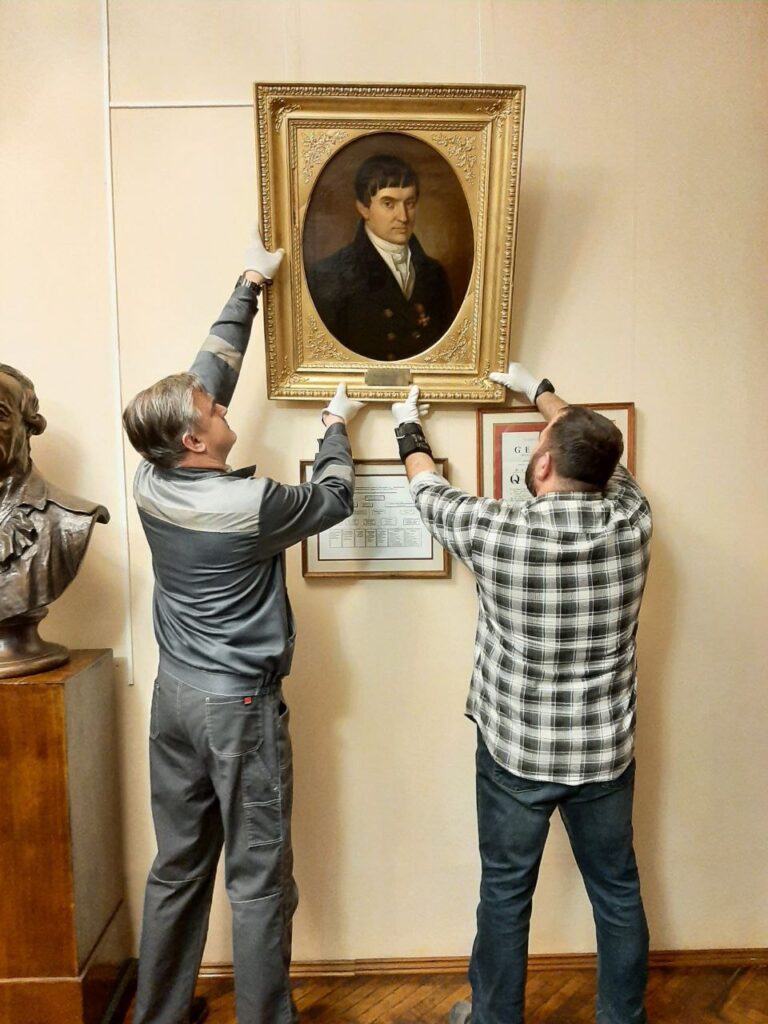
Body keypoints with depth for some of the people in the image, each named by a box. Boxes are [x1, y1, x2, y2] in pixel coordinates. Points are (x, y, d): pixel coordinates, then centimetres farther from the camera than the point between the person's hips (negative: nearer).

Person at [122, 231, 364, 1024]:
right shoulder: (249, 504, -22)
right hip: (238, 704, -7)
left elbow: (209, 371, 6)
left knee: (176, 868, 21)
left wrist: (247, 288, 16)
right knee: (258, 878, 9)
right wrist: (337, 428, 14)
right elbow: (334, 499, -3)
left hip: (173, 693, 7)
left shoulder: (151, 481, -4)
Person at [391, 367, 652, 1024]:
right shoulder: (633, 521, -12)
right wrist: (540, 391, 22)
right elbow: (604, 460, 9)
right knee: (618, 892, 21)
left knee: (506, 894, 17)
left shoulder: (498, 531, -22)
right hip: (606, 751, 3)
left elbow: (430, 493, -2)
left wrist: (409, 428, 19)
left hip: (516, 752, -3)